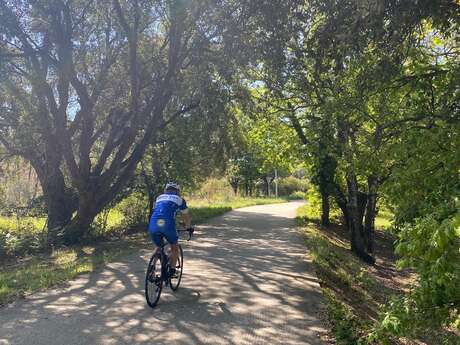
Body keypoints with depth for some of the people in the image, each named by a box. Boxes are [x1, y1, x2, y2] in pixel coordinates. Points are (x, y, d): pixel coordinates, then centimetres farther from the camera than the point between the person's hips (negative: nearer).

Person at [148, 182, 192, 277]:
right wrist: (189, 227, 49)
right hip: (167, 224, -3)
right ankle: (172, 270, 16)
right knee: (174, 247, 21)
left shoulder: (159, 198, 29)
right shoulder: (179, 199, 21)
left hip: (153, 225, 3)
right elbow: (186, 217, 31)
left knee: (158, 247, 27)